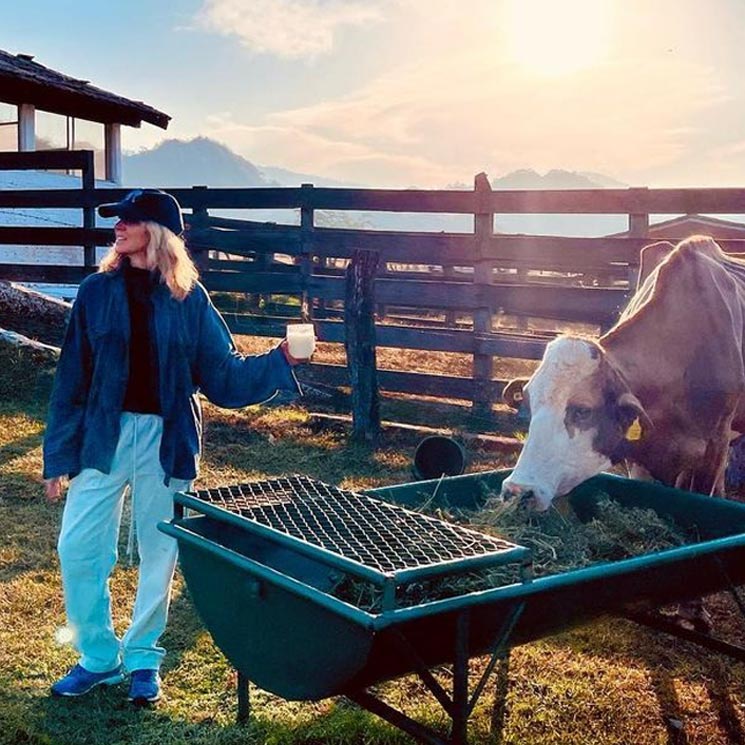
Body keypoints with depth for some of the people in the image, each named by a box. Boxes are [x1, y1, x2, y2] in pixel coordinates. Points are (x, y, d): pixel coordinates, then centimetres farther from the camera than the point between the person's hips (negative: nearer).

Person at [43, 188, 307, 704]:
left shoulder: (189, 299, -1)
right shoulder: (98, 292, 1)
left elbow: (224, 375, 1)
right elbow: (72, 380, 2)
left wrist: (281, 360, -13)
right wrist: (60, 458, 1)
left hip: (166, 440, -1)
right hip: (103, 435, 1)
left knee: (158, 553, 8)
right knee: (78, 549, 0)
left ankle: (143, 659, 27)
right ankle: (98, 657, 19)